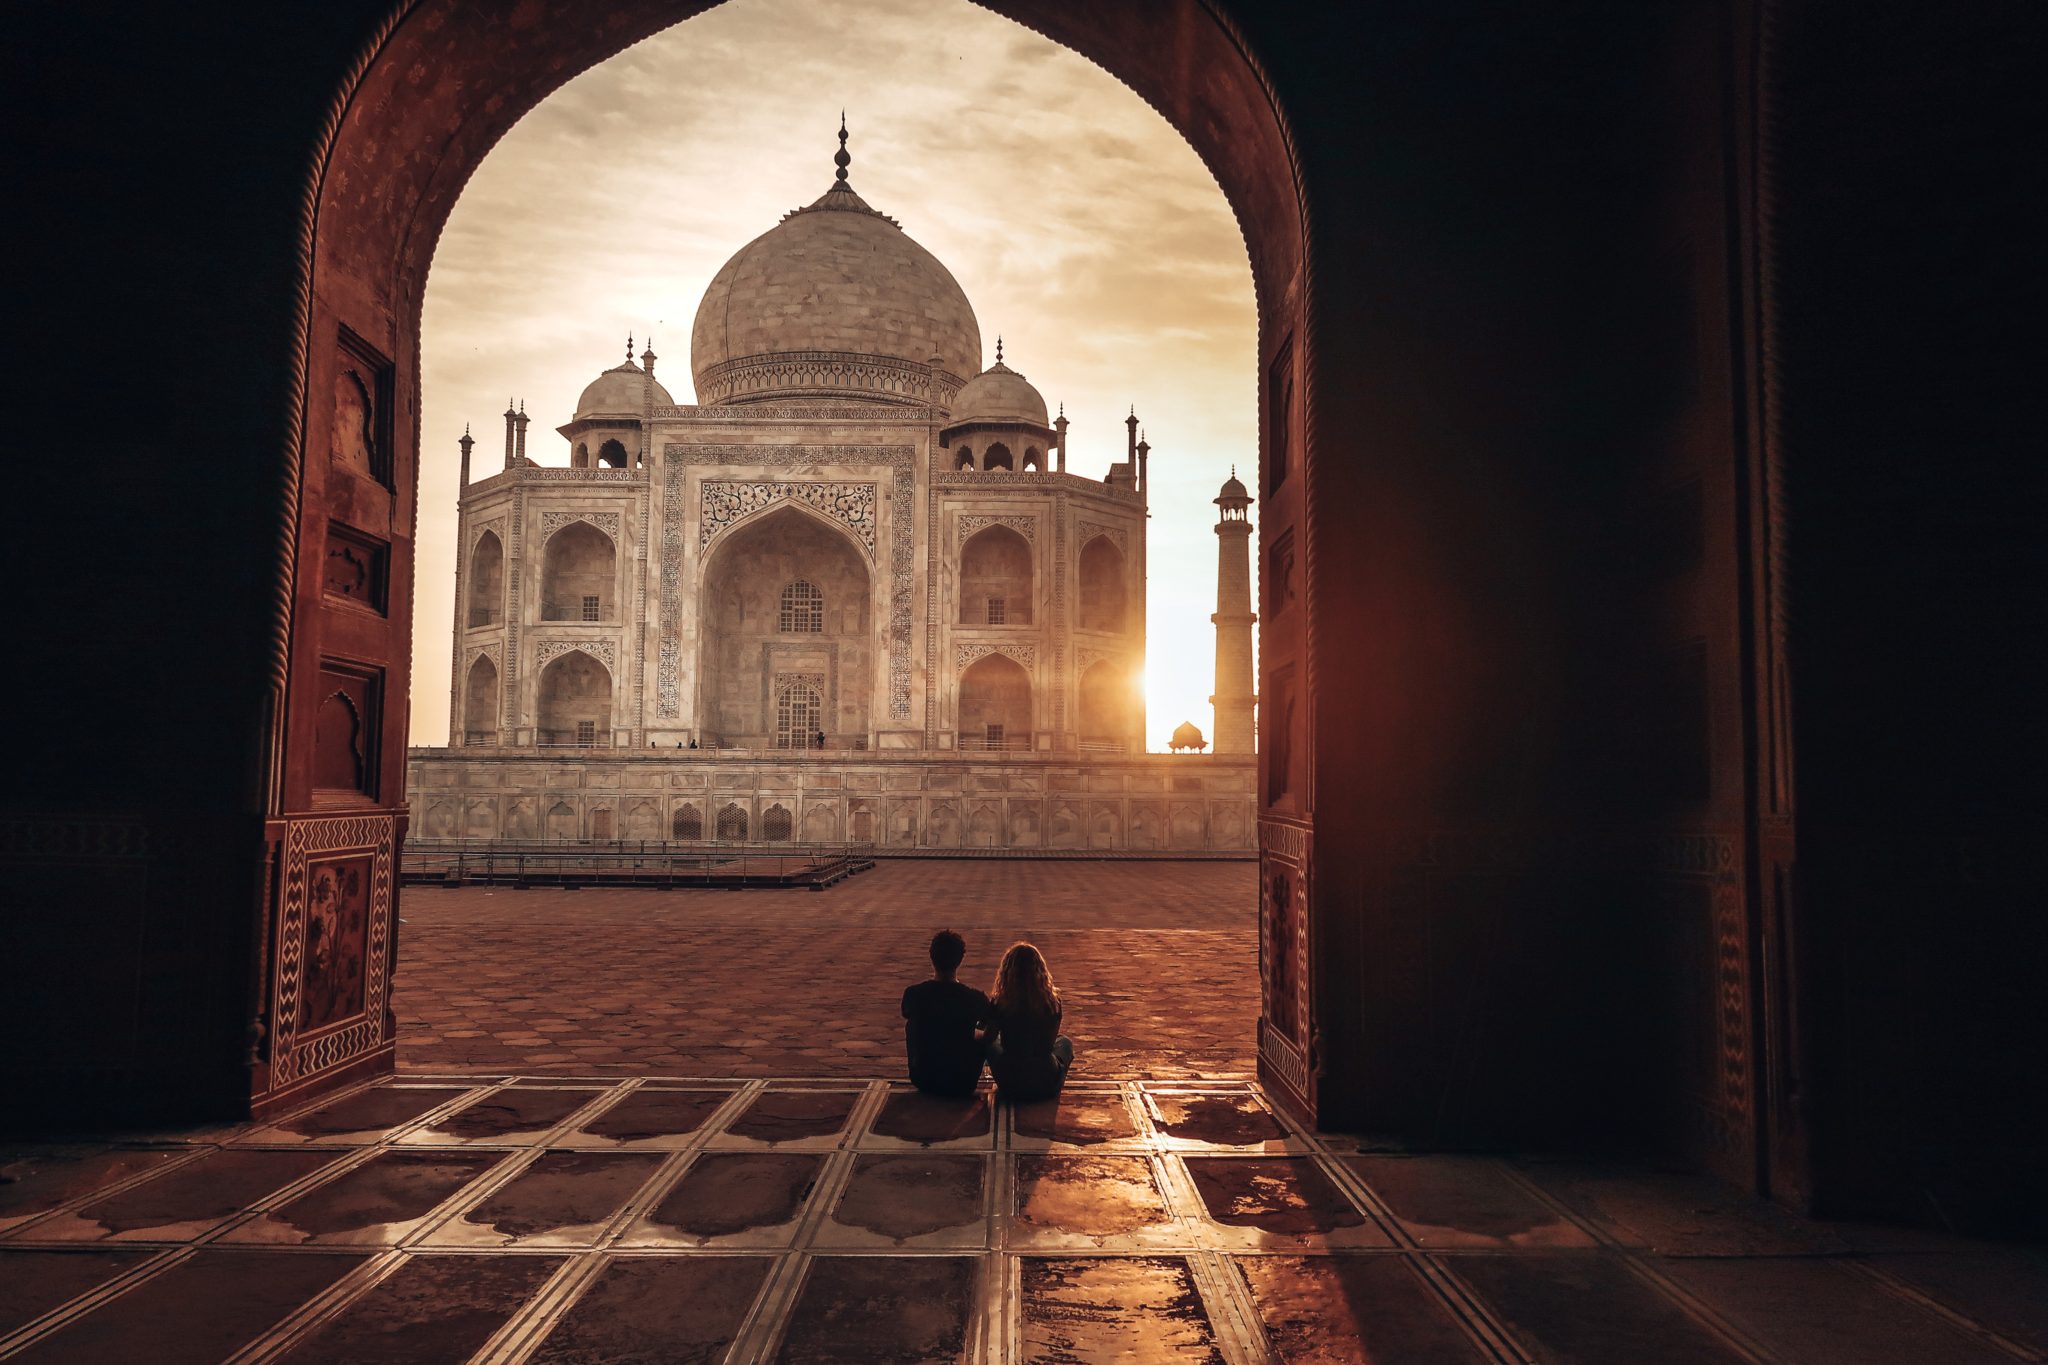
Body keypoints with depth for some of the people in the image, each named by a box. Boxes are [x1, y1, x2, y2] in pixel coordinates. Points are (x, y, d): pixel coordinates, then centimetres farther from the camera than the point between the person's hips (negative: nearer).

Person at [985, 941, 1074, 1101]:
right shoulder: (1052, 1001, -12)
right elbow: (1050, 1042, 4)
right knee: (1065, 1041, 31)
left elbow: (989, 1038, 3)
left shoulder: (998, 1003, -15)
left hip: (1010, 1085, 0)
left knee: (991, 1043, 30)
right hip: (1046, 1086, 0)